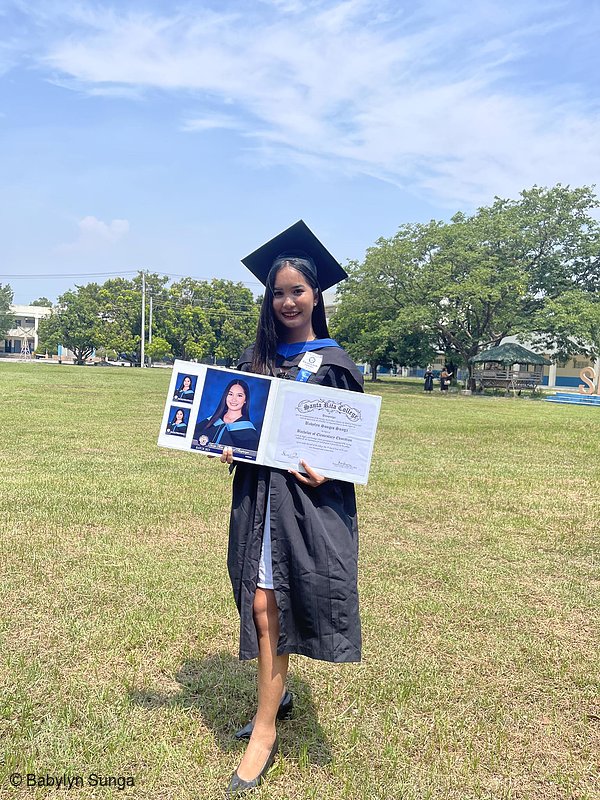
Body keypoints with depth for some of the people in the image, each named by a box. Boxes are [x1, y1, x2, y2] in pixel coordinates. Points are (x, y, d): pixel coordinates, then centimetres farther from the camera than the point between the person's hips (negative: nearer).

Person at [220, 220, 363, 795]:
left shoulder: (332, 362, -1)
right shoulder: (256, 357, 10)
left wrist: (327, 471, -18)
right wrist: (228, 442, -4)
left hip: (307, 497, -4)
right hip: (257, 492, 4)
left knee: (268, 605, -4)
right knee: (262, 605, 11)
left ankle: (264, 731, 10)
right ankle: (278, 693, 34)